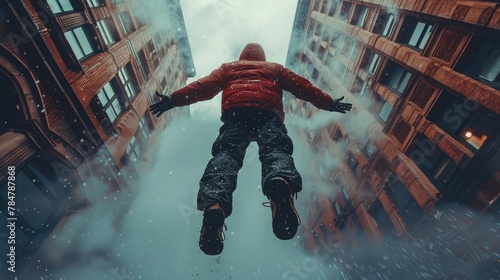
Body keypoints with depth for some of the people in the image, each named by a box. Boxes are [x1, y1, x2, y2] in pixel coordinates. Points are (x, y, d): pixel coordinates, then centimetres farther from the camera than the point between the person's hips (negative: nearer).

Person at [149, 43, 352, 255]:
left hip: (235, 112, 0)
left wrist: (173, 100, 29)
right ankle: (281, 181, -55)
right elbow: (302, 87, 31)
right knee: (275, 149, -19)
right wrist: (329, 104, 36)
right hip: (268, 113, 1)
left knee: (227, 152, -18)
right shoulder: (275, 68, 37)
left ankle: (214, 205, -47)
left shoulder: (228, 67, 37)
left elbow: (202, 87, 25)